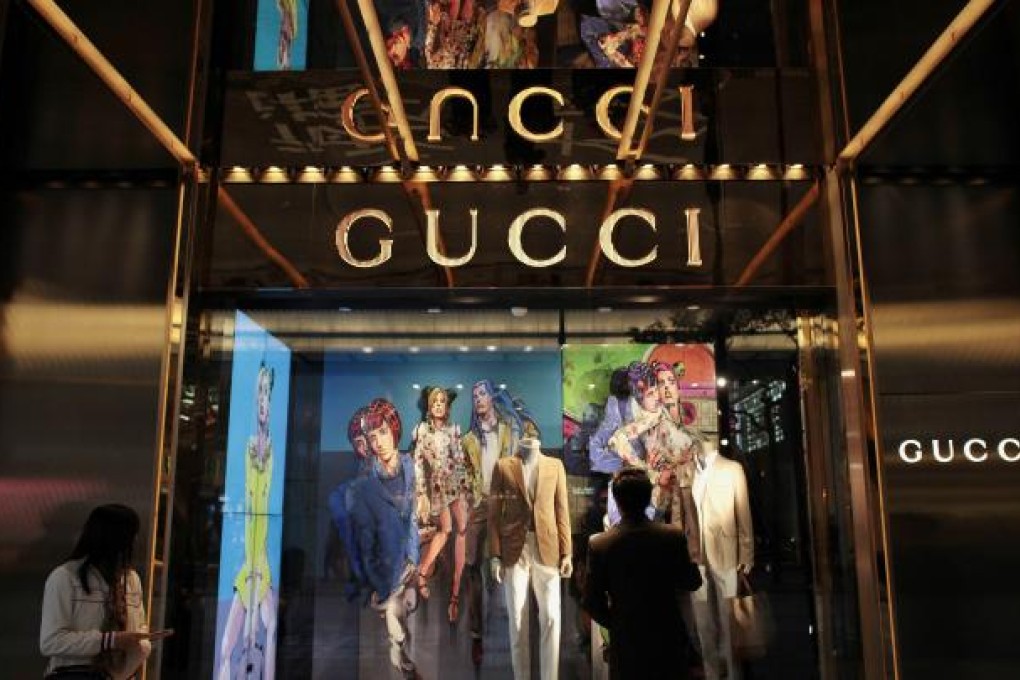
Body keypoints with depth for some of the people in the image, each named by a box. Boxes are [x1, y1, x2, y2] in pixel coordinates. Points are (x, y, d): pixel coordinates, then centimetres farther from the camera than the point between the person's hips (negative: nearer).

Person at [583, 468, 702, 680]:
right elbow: (692, 583, -1)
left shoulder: (599, 544, -16)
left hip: (626, 640, -1)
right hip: (668, 637, 1)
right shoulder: (674, 536, -13)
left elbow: (592, 602, -8)